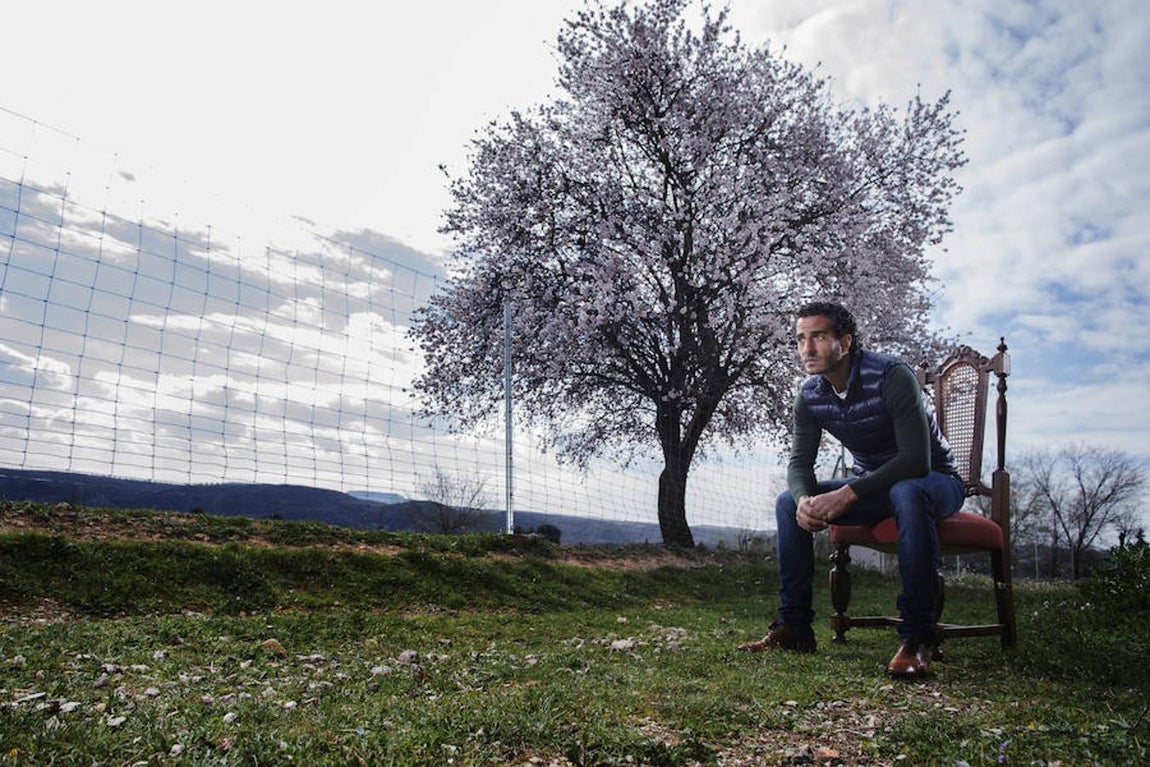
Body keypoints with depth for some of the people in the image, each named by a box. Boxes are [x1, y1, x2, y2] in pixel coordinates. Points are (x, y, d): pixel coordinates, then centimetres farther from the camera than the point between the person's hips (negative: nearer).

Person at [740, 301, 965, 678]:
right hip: (871, 485, 6)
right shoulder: (810, 395, -8)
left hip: (933, 481, -6)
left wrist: (847, 495, -38)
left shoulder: (892, 376, -27)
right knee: (788, 502, -11)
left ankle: (917, 636, -33)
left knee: (907, 493, -41)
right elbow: (799, 462, -7)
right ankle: (794, 626, -7)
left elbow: (916, 460, -33)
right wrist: (804, 498, -31)